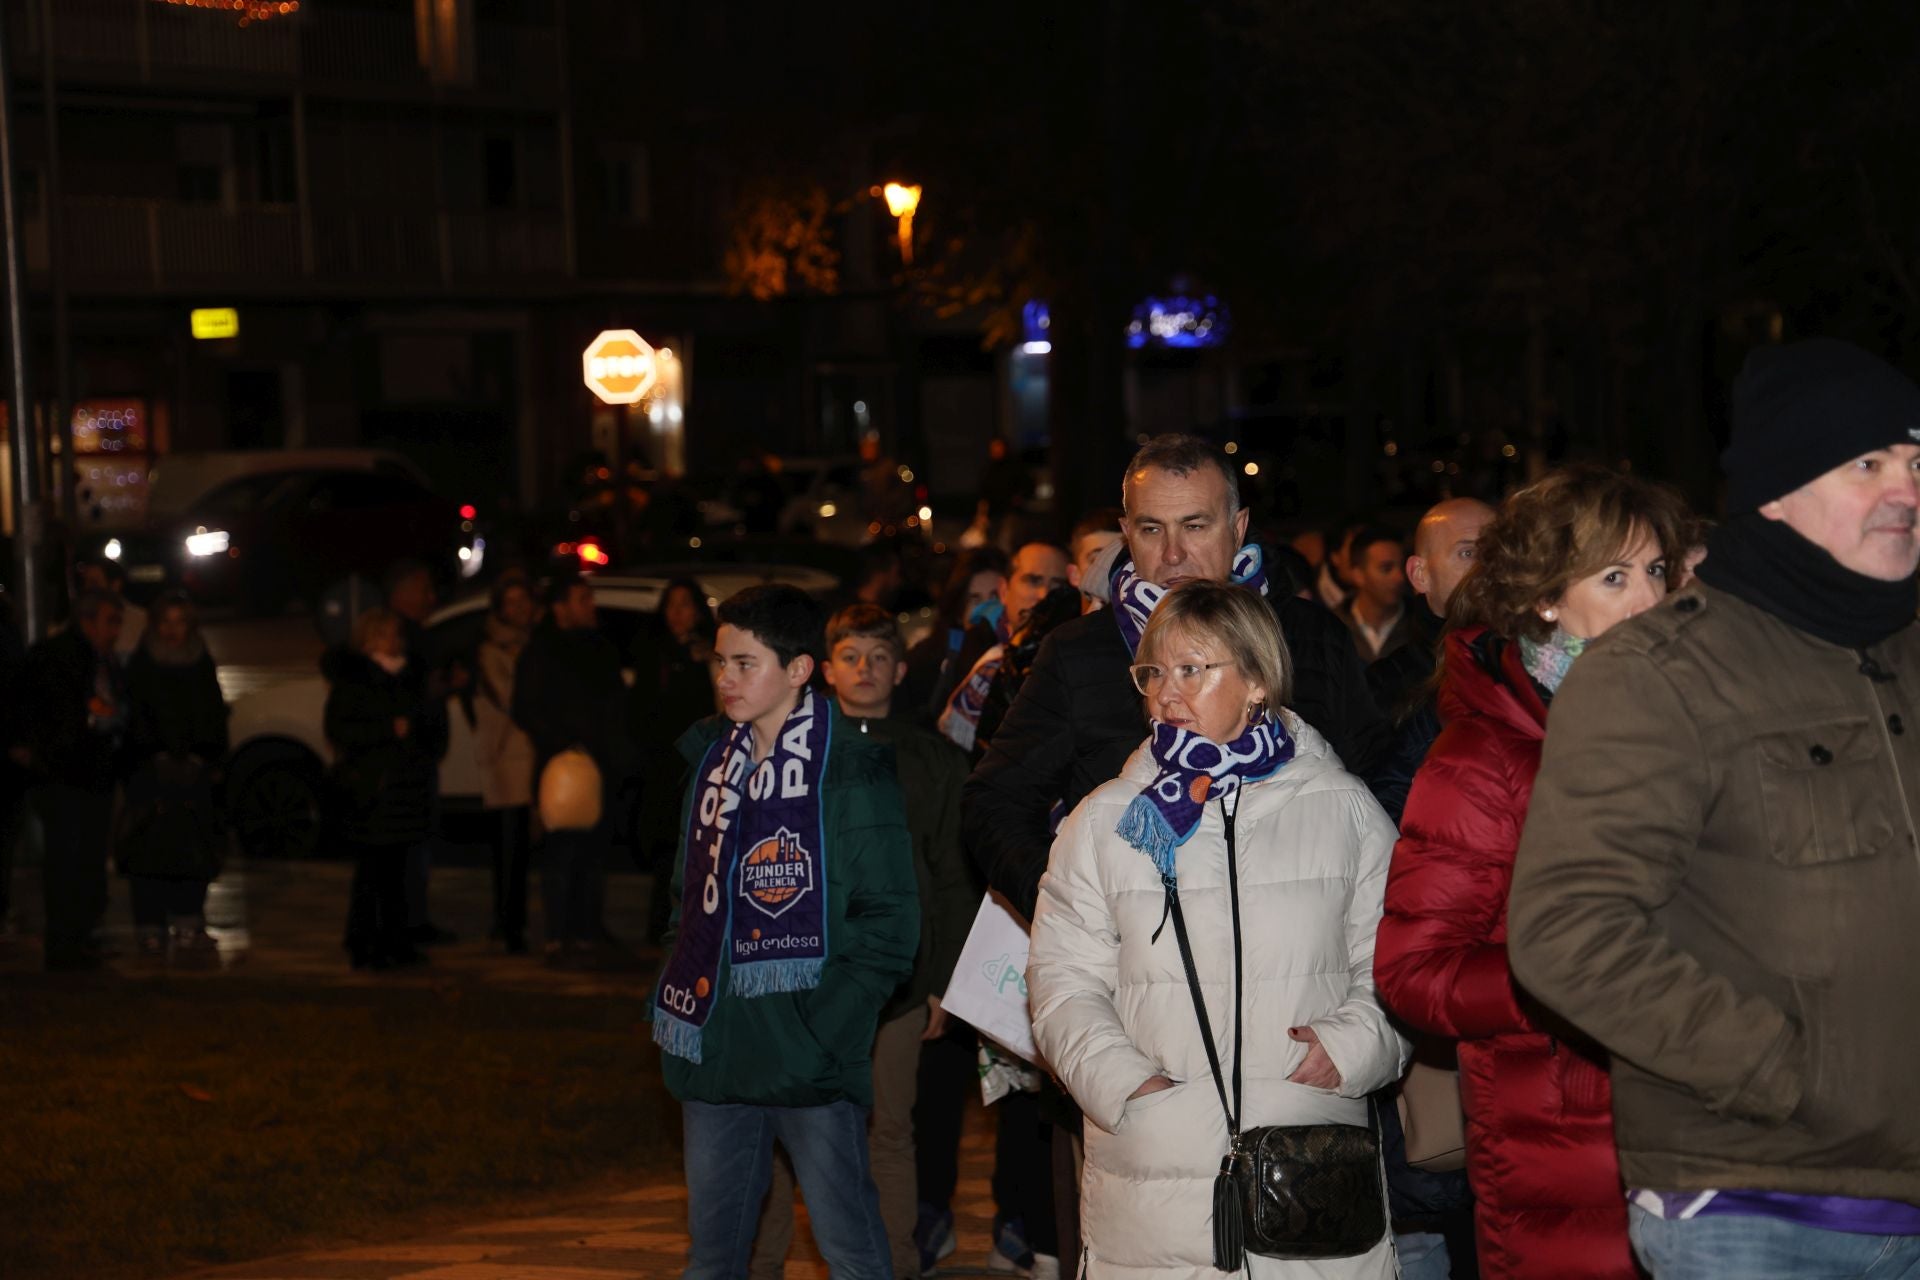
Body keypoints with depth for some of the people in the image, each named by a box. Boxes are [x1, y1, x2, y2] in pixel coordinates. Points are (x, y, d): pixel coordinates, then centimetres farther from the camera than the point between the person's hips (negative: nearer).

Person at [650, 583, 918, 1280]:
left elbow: (890, 921, -9)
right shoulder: (711, 759, 11)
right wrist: (677, 998, 9)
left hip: (810, 1062, -6)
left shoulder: (851, 770, -8)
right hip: (715, 1054, 6)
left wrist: (825, 1023, -15)